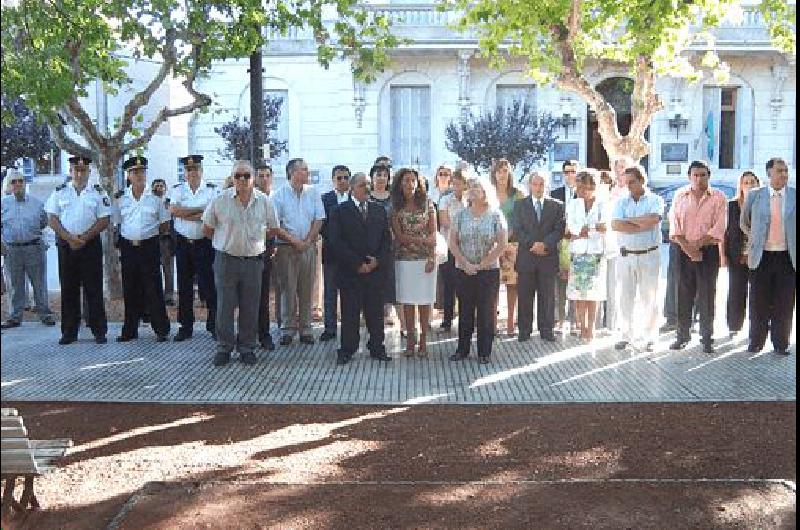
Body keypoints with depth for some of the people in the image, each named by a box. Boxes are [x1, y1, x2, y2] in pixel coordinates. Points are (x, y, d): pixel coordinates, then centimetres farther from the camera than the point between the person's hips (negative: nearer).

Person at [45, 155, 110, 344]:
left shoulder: (98, 193, 5)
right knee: (68, 289, 5)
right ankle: (69, 332, 12)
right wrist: (69, 238, -11)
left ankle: (99, 331, 3)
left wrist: (84, 238, -13)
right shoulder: (59, 192, 9)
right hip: (65, 245, 2)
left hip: (91, 245, -2)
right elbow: (52, 219, 2)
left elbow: (104, 220, -2)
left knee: (94, 289, -2)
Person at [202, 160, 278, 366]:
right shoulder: (220, 200, -4)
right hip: (226, 260, -1)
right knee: (224, 306, 3)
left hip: (254, 261, 1)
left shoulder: (264, 201, 1)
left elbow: (272, 229, 15)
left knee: (250, 308, 7)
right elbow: (207, 228, 7)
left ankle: (247, 348, 19)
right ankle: (224, 348, 15)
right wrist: (226, 241, 10)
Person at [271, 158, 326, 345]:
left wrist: (307, 241, -4)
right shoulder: (280, 194, 0)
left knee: (307, 289, 4)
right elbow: (275, 225, -4)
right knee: (288, 289, -2)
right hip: (286, 247, -2)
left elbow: (319, 219, 6)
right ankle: (288, 329, 5)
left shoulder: (313, 192, 9)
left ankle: (305, 329, 10)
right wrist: (294, 240, -9)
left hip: (308, 246, 3)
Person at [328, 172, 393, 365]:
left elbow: (387, 240, 10)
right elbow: (336, 242, -7)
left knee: (376, 313, 6)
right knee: (350, 314, 2)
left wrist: (378, 261, -6)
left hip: (376, 270, 3)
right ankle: (347, 350, 12)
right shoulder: (339, 211, 1)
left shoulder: (379, 210, 13)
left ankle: (377, 348, 17)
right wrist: (357, 263, -11)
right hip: (350, 272, -3)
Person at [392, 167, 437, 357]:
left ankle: (423, 340, 8)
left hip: (425, 259, 0)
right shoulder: (396, 208, 4)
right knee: (408, 301, 3)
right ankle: (410, 339, 12)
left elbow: (433, 234, 1)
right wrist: (423, 240, -11)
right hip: (404, 259, 0)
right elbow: (399, 236, -2)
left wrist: (432, 258, -9)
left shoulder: (427, 204, 5)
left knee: (425, 300, 1)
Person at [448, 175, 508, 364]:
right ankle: (462, 349, 18)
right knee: (465, 311, 8)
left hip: (489, 271, -2)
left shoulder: (496, 216, -2)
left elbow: (502, 245, -7)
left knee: (486, 312, 2)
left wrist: (481, 265, -11)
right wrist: (465, 264, -11)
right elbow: (453, 243, 2)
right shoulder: (461, 215, 5)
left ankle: (484, 352, 11)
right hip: (463, 271, 2)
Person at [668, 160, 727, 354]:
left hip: (709, 252, -2)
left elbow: (718, 228, -8)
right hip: (684, 252, 2)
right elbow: (675, 225, 0)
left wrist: (697, 244, -14)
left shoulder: (718, 198, 0)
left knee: (707, 296, 0)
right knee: (683, 295, 5)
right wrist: (687, 247, -12)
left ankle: (707, 339, 8)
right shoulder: (680, 196, 7)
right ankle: (682, 335, 14)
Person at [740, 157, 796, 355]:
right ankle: (756, 342, 16)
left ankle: (781, 343, 15)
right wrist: (753, 239, 6)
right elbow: (744, 222, 17)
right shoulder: (755, 196, 3)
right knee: (759, 302, 5)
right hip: (762, 256, 0)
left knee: (784, 303, 4)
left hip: (787, 257, 0)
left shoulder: (794, 195, 2)